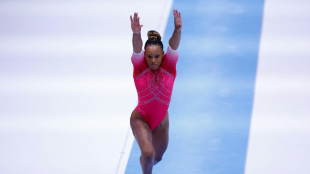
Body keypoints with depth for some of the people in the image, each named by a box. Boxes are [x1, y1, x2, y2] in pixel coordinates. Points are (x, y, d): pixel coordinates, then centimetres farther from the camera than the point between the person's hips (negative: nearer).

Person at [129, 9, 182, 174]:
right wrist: (136, 33, -57)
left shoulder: (169, 65, -13)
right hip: (140, 118, -3)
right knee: (148, 152, -25)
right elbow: (137, 49, -36)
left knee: (156, 157, 20)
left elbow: (173, 46, -32)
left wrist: (177, 30, -53)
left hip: (161, 121, 3)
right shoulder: (139, 66, -15)